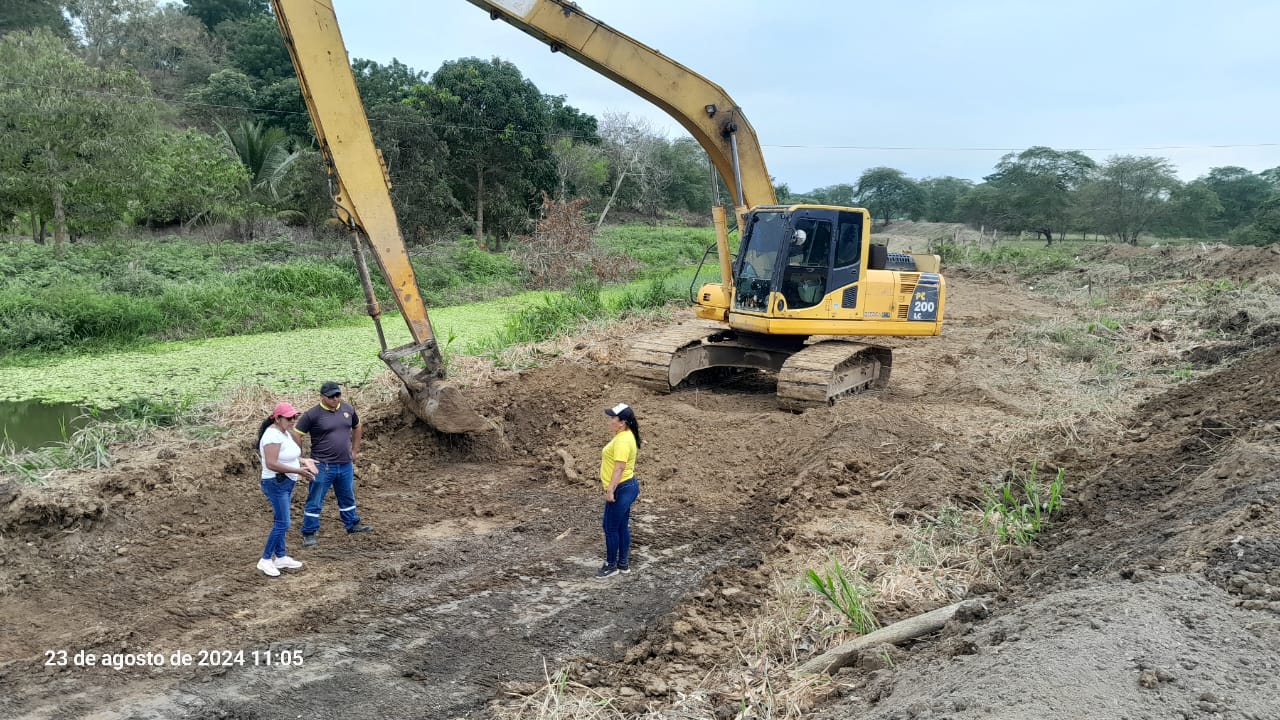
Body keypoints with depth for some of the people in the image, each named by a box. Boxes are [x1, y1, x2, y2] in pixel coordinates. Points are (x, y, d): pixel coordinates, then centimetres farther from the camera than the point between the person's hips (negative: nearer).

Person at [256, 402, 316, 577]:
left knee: (281, 522, 15)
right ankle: (265, 560, 2)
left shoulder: (284, 432, 9)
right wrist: (298, 470, -27)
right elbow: (271, 464, -28)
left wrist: (303, 461, 6)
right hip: (276, 484, -10)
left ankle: (280, 557, 23)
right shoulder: (273, 435, -21)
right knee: (282, 524, -9)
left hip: (286, 483, 10)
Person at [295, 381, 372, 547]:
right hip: (323, 466, -5)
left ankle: (353, 524, 38)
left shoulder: (348, 409, 3)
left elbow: (357, 427, 20)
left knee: (348, 498, 21)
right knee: (315, 502, 2)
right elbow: (296, 435, -9)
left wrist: (355, 450, 17)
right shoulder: (312, 415, -13)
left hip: (346, 465, 5)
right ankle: (309, 534, 12)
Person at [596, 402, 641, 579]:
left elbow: (620, 467, -27)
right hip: (626, 487, 10)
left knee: (611, 528, 1)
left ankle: (611, 565, 12)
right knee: (622, 527, 16)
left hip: (621, 489, -10)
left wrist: (610, 490, -26)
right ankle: (623, 563, 25)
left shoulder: (623, 440, -23)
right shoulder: (624, 435, 10)